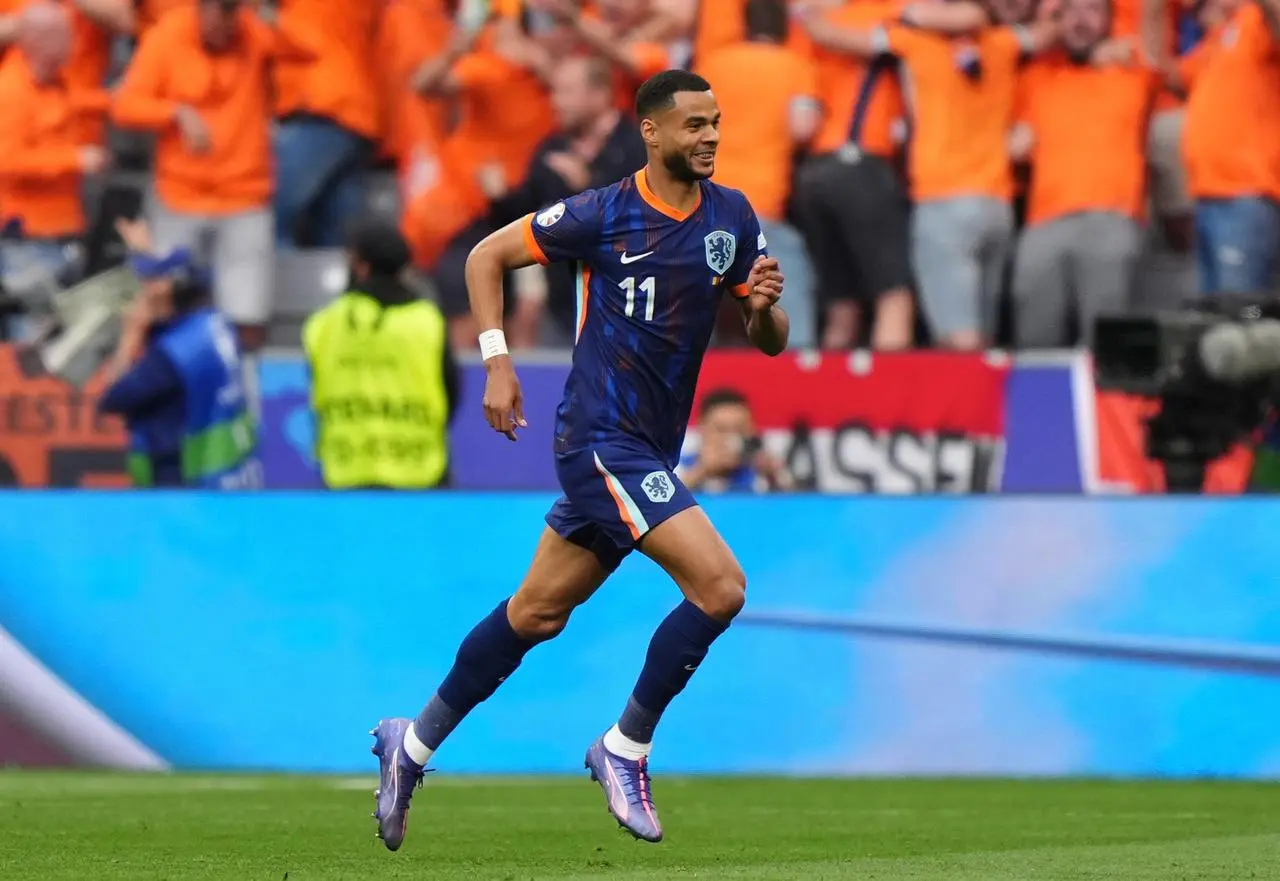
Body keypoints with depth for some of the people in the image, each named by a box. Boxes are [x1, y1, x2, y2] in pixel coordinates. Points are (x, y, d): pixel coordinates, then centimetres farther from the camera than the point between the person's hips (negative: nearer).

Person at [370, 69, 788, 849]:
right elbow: (487, 256, -1)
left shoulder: (731, 217, 5)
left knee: (538, 612, 14)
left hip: (648, 448, 7)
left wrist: (765, 304, -14)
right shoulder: (606, 215, -10)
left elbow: (772, 341, 9)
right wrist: (497, 362, -9)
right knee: (720, 586, -18)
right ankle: (625, 749, -3)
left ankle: (414, 745, 27)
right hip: (602, 438, -7)